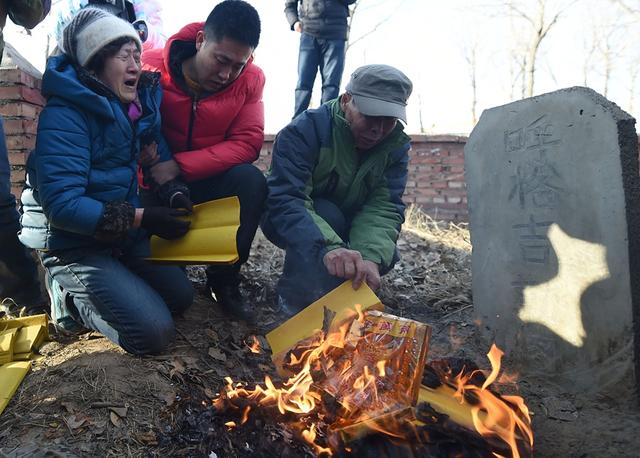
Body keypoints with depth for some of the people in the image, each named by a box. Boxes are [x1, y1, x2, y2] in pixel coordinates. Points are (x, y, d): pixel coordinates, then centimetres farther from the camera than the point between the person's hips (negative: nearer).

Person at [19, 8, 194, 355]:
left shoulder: (139, 103, 2)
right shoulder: (64, 114, -21)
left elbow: (160, 157, 10)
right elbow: (61, 204, -26)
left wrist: (174, 194, -13)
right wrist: (141, 218, -28)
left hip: (124, 237, 8)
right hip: (73, 245, -8)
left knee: (181, 296, 9)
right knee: (154, 332, -15)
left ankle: (86, 288, 21)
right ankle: (67, 296, 7)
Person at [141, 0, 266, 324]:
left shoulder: (251, 79, -10)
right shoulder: (151, 68, -16)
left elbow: (247, 143, -17)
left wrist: (180, 166, -26)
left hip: (208, 179, 2)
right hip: (155, 180, -2)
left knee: (252, 181, -28)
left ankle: (225, 280, -9)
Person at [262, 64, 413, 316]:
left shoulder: (396, 144, -13)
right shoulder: (305, 130, -28)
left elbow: (384, 207, -23)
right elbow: (285, 201, -39)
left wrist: (371, 256, -45)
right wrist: (328, 247, -57)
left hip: (345, 227, 4)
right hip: (292, 223, -4)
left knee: (384, 254, -21)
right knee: (326, 214, -34)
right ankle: (296, 298, -16)